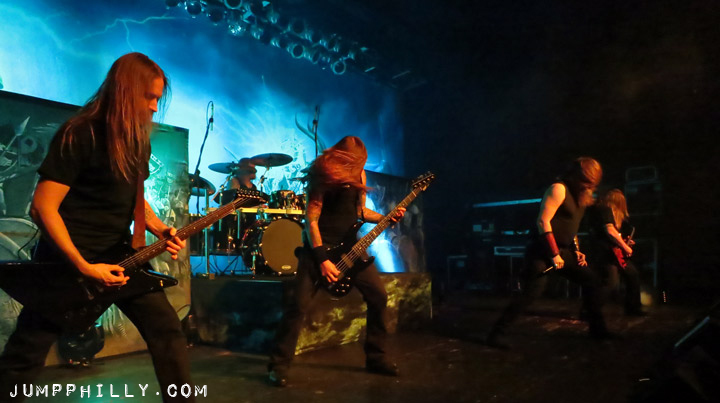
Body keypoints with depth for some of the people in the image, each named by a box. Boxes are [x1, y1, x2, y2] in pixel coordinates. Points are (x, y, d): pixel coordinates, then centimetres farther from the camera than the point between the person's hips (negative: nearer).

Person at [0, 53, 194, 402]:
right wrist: (83, 267, -23)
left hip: (118, 255, 6)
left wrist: (160, 230, -3)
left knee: (166, 328, 3)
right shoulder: (79, 135, -17)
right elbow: (43, 207, -19)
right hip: (67, 258, -6)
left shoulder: (137, 138, 5)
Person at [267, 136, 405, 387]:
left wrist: (386, 218, 0)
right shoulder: (322, 174, -15)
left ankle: (376, 357, 19)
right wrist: (322, 259, -22)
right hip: (319, 245, -6)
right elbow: (311, 220, -17)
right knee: (299, 304, -12)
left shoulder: (358, 174, 4)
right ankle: (279, 365, 3)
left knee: (378, 296, 4)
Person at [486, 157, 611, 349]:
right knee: (534, 289, -20)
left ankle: (597, 328, 22)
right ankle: (497, 333, -16)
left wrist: (576, 250, 12)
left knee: (592, 280, 9)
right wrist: (554, 254, -21)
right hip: (543, 250, -9)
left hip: (562, 251, 9)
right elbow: (543, 221, -20)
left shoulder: (579, 196, 15)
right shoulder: (559, 189, -13)